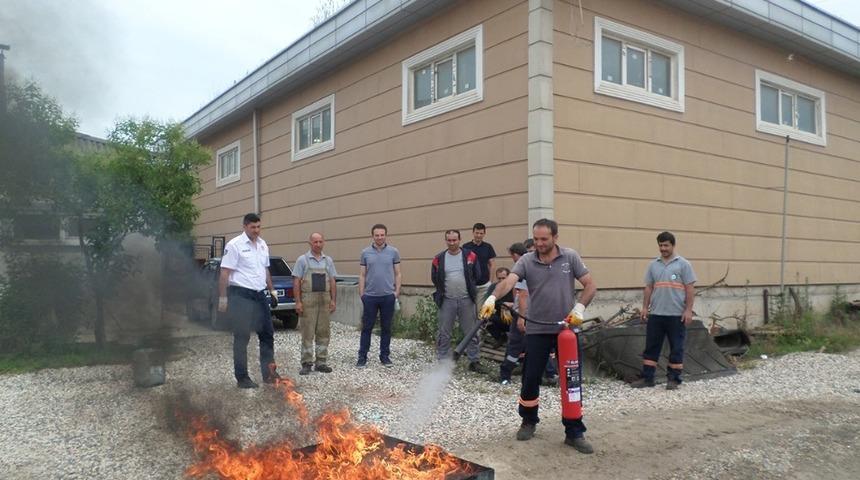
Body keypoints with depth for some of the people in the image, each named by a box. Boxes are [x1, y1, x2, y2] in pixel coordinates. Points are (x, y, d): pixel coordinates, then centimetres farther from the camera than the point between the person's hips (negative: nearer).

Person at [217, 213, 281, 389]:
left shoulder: (263, 245, 11)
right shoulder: (234, 245, -11)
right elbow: (225, 273, -12)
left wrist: (272, 290, 19)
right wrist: (223, 298, -15)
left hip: (260, 295, 7)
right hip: (241, 295, -7)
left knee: (267, 333, 10)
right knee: (242, 338, 0)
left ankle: (269, 373, 20)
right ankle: (242, 378, 8)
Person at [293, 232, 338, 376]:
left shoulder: (328, 260, 11)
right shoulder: (302, 260, 0)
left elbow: (332, 282, 12)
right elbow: (296, 282, -3)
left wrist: (333, 300, 5)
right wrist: (298, 302, -10)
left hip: (324, 300, 4)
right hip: (308, 299, -4)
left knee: (324, 332, 6)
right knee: (307, 333, -2)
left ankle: (321, 362, 14)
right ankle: (306, 363, 4)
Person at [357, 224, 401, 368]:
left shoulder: (393, 252, 3)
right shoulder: (365, 253, 4)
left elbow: (397, 274, 5)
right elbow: (362, 275, 6)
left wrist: (397, 291, -3)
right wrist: (361, 294, 1)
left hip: (388, 296, 0)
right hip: (370, 296, 0)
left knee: (386, 328, 8)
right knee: (367, 328, 4)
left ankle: (385, 356, 18)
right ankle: (362, 357, 11)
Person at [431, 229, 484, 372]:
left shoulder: (470, 256, 1)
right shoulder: (439, 259, 3)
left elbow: (476, 276, 8)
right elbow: (435, 279, 12)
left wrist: (468, 289, 8)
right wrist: (443, 290, 9)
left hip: (466, 300, 0)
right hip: (447, 300, 0)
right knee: (444, 334, 5)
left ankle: (474, 361, 15)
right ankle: (443, 361, 15)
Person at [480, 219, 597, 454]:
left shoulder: (570, 257, -1)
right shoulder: (526, 261, -3)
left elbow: (590, 286, 1)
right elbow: (508, 282, -19)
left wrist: (579, 307, -14)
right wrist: (493, 297, -38)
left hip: (566, 329, 0)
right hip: (537, 330, 0)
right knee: (530, 379, 6)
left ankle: (574, 433, 16)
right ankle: (529, 422, 30)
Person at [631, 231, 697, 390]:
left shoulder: (683, 264, -2)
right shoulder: (653, 265, 10)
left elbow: (690, 288, -5)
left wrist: (688, 310, -11)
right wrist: (645, 307, 7)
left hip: (677, 314, -4)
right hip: (656, 314, 4)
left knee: (676, 348, 4)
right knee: (651, 346, 7)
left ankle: (673, 379, 12)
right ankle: (647, 378, 13)